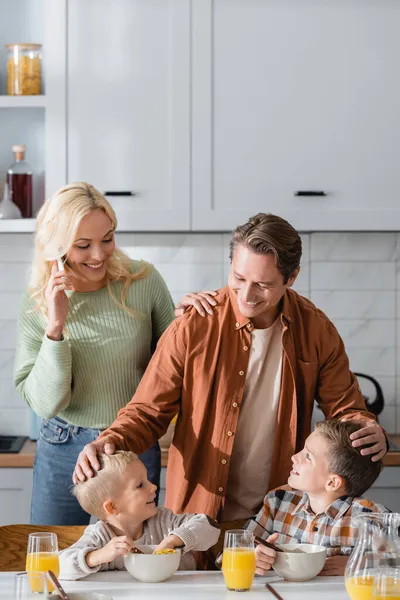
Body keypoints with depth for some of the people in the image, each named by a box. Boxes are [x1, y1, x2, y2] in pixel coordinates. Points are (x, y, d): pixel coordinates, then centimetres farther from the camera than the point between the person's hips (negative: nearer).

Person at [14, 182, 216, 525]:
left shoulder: (143, 282, -8)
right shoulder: (37, 306, -8)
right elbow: (45, 404, -14)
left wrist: (183, 316, -13)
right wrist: (55, 327, -23)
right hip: (63, 451, 0)